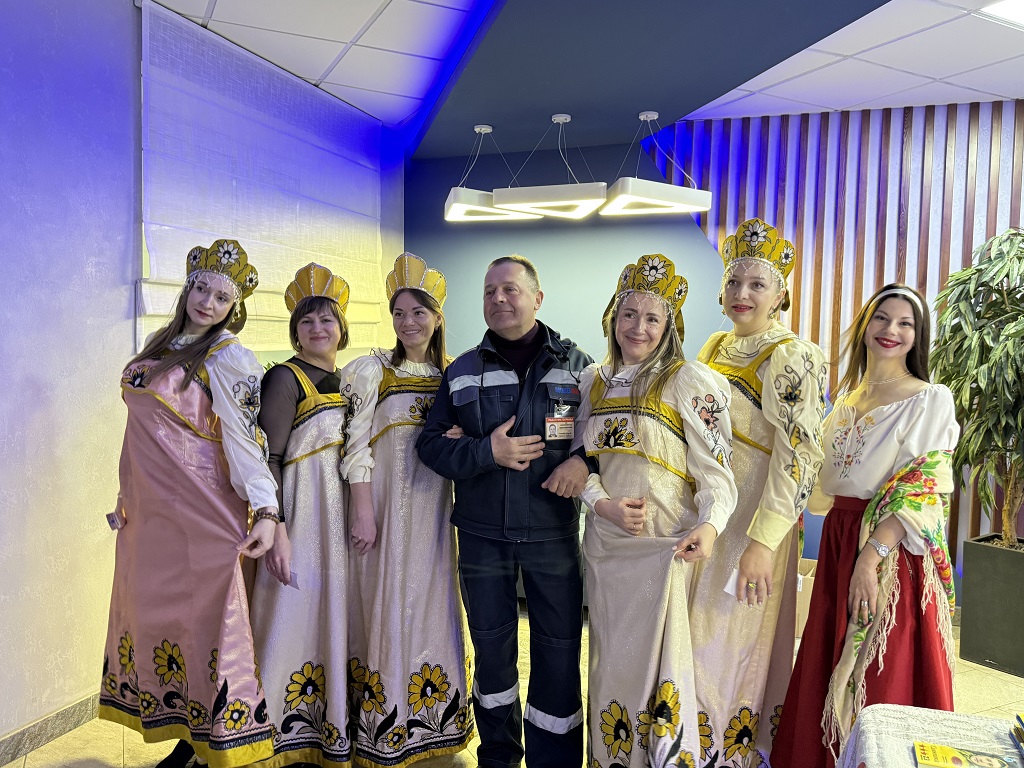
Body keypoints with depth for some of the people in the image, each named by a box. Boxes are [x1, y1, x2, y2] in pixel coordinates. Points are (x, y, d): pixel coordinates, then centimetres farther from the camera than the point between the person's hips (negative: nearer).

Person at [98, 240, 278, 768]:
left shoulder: (229, 359, -8)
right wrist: (126, 500, 20)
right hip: (148, 512, 7)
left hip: (199, 509, -7)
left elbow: (244, 438, -16)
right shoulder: (161, 347, 13)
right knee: (153, 609, 11)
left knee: (203, 616, -3)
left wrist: (266, 510, -27)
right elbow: (145, 435, 18)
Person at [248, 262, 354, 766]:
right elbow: (267, 456, -14)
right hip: (301, 512, -6)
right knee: (294, 619, -2)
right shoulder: (285, 378, -7)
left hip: (342, 513, 6)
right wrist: (276, 529, -21)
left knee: (334, 618, 12)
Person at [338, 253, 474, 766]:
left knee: (430, 605, 10)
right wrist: (364, 513, -13)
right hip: (386, 504, -3)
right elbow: (357, 445, -7)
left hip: (433, 508, 4)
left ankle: (429, 725, 27)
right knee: (387, 606, 2)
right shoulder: (373, 370, -2)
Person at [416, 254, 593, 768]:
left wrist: (585, 461, -16)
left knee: (559, 652, 6)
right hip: (482, 534, 2)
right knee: (491, 649, 16)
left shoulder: (576, 364, 1)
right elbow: (430, 443, 2)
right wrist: (487, 452, -14)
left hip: (553, 533, -1)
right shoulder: (463, 371, 5)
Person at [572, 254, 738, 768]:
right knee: (611, 657, 16)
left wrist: (710, 524, -28)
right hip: (604, 542, 5)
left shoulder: (690, 382, -7)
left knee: (657, 657, -1)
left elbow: (715, 466, -11)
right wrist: (603, 504, -10)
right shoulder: (594, 380, 8)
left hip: (665, 545, -5)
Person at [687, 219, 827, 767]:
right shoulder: (715, 347, 9)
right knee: (695, 634, 17)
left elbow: (799, 454, -21)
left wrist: (763, 542, -28)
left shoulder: (791, 358, -13)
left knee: (731, 638, 4)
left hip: (753, 517, -7)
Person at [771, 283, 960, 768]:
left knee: (882, 677, 3)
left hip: (891, 550, -6)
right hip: (839, 542, 6)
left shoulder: (931, 400, -7)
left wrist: (871, 557, -23)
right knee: (830, 669, 14)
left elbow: (921, 492, -15)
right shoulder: (849, 395, 13)